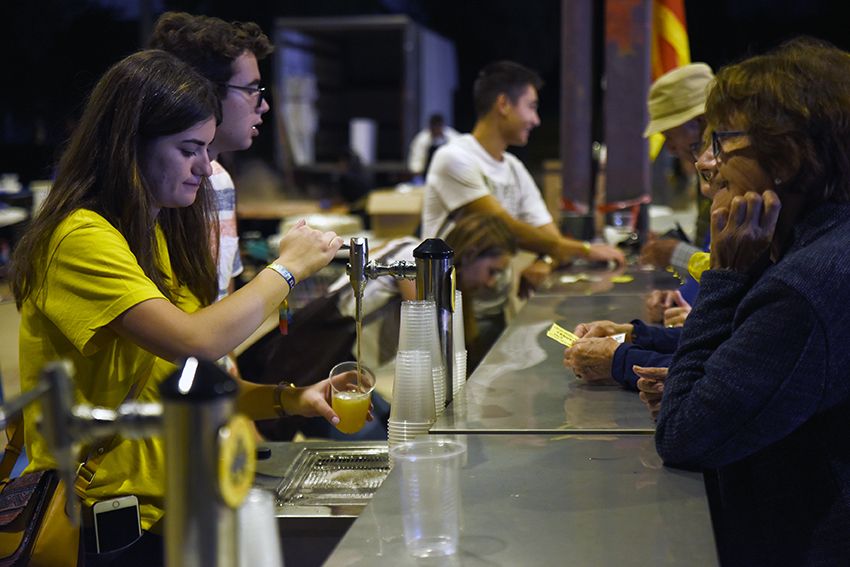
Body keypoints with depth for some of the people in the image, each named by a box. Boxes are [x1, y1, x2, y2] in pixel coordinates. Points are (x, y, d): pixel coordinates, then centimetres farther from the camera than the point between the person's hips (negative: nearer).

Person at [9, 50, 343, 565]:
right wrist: (286, 268, -11)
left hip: (170, 505, 8)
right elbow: (195, 343, -25)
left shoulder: (160, 235, 14)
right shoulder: (80, 238, -13)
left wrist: (287, 398, -5)